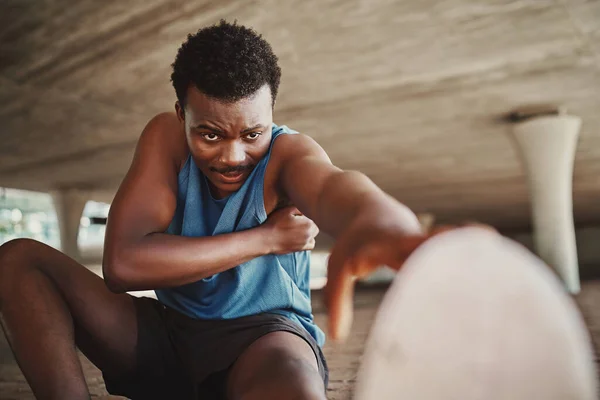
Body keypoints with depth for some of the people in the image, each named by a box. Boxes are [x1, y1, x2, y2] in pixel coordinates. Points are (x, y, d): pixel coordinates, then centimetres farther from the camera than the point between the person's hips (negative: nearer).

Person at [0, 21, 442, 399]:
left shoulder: (289, 152, -14)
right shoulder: (166, 136, -7)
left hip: (264, 336, -4)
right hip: (169, 333, 4)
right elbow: (121, 263, -20)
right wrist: (266, 239, -20)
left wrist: (380, 218, -68)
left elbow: (333, 186, -41)